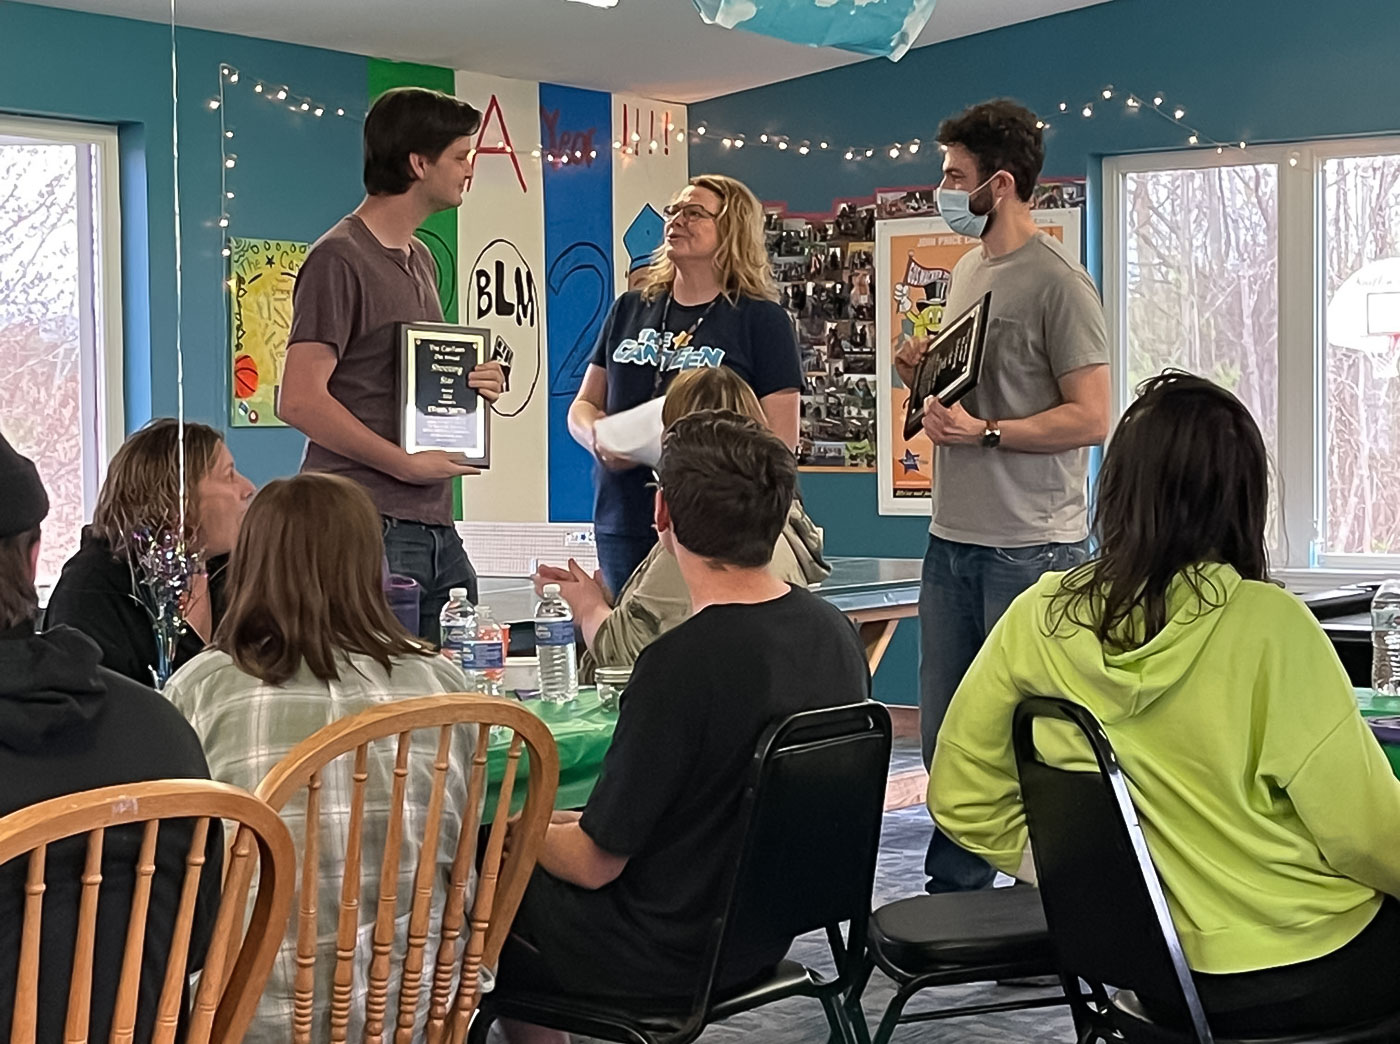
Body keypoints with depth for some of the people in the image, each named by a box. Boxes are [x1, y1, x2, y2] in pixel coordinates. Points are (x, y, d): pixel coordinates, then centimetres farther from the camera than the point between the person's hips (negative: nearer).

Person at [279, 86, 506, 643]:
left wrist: (473, 384, 9)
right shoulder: (339, 258, -8)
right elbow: (300, 401, -17)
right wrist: (406, 464, -16)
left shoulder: (421, 258, 21)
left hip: (434, 525, 9)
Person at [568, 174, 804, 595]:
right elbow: (583, 406, 18)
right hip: (622, 525, 5)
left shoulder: (761, 320, 0)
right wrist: (598, 438, -5)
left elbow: (780, 441, -5)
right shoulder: (630, 310, 15)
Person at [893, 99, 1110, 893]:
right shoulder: (968, 270, 15)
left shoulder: (1057, 281, -12)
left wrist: (981, 432, -21)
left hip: (1032, 549, -8)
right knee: (947, 734, 13)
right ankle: (955, 889, 24)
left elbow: (1090, 418, -16)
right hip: (954, 537, 8)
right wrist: (925, 374, 5)